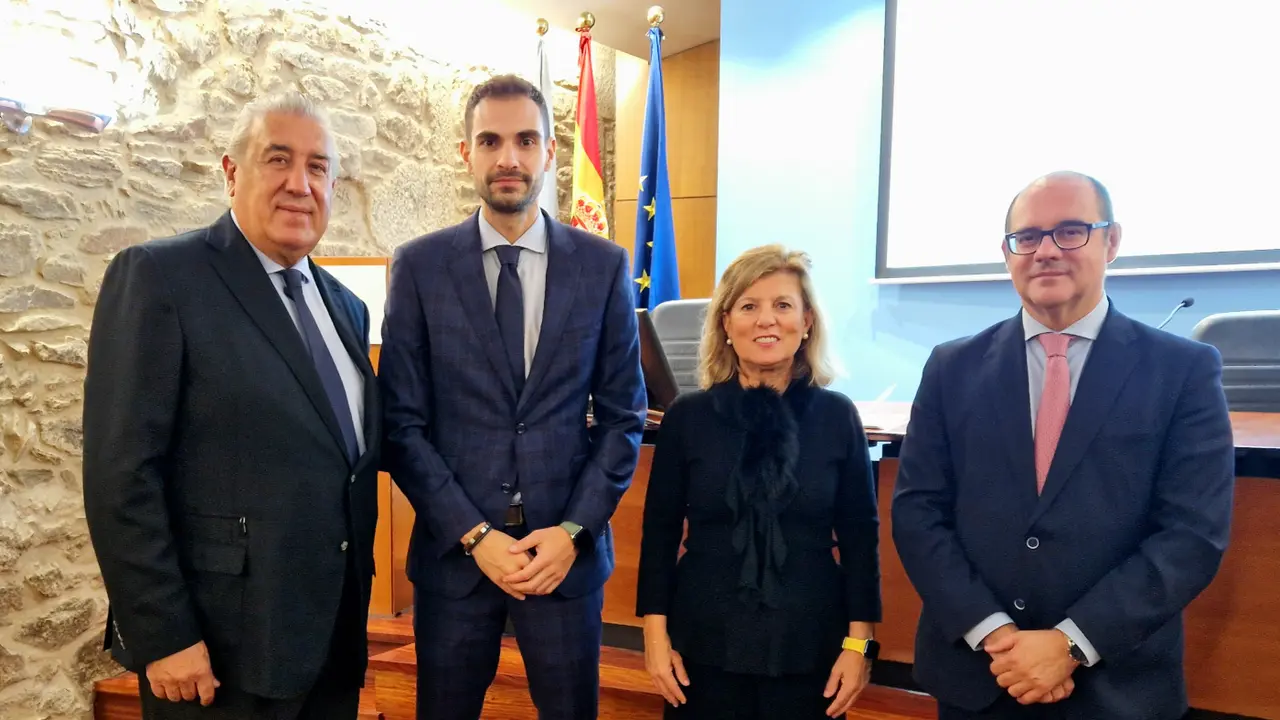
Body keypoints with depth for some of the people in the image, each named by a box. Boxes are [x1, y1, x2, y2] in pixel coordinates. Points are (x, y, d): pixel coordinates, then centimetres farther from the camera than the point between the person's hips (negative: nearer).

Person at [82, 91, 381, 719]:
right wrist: (163, 638, -15)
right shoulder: (157, 276, -9)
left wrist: (355, 611, 9)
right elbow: (121, 475, -14)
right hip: (221, 651, -6)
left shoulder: (346, 307, 11)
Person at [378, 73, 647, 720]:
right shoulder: (418, 267, -2)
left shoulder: (603, 265, -1)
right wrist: (473, 535, -10)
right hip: (454, 549, 0)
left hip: (567, 548, 1)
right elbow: (402, 422, -3)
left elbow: (623, 416, 2)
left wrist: (575, 530, -7)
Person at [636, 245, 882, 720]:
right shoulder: (687, 416, -5)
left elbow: (860, 535, 0)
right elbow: (660, 532, 0)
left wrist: (860, 643, -2)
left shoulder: (837, 416, -4)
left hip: (809, 645, 0)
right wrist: (656, 635, -3)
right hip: (705, 642, 0)